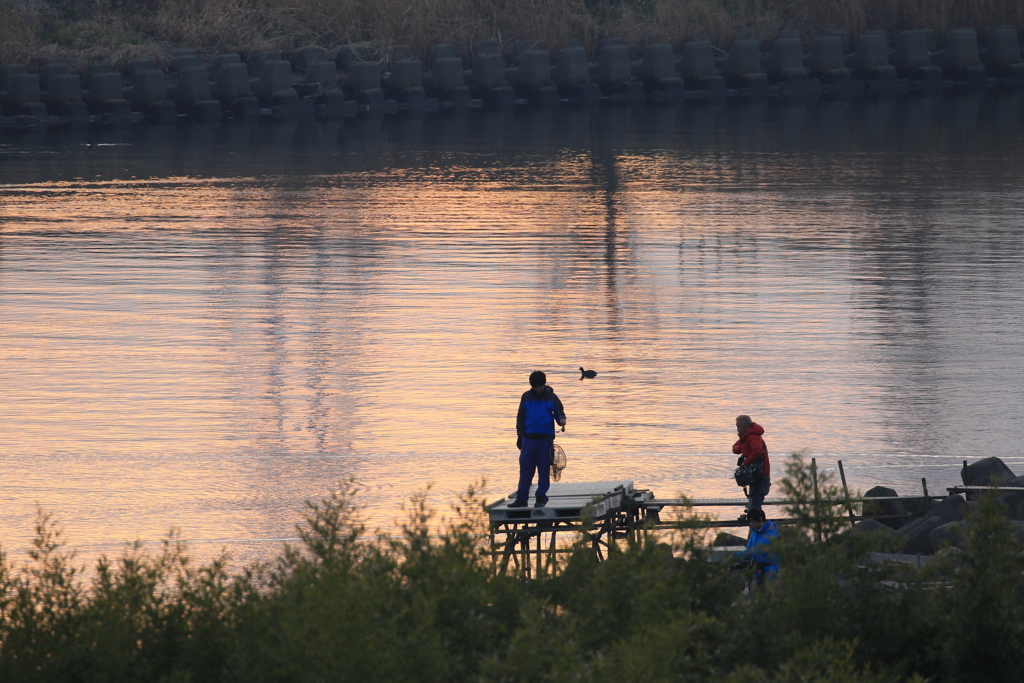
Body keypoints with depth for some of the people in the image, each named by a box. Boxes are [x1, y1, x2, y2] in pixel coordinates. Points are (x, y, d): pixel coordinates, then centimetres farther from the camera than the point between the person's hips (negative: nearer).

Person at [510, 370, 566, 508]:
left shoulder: (551, 397, 3)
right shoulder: (526, 397, 8)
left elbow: (559, 412, 6)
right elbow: (521, 418, 13)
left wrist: (561, 420, -17)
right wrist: (520, 435, 8)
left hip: (545, 439, -1)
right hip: (529, 438, 1)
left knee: (544, 469, 1)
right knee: (525, 469, -1)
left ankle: (541, 497, 8)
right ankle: (521, 498, 2)